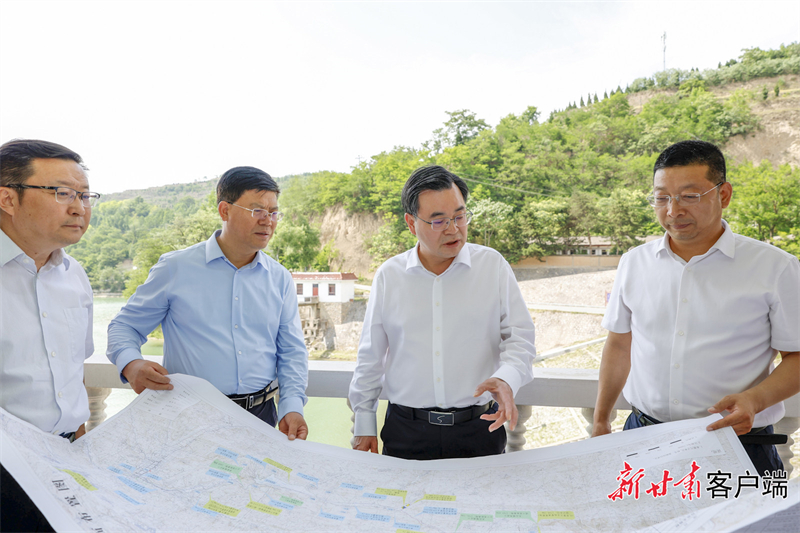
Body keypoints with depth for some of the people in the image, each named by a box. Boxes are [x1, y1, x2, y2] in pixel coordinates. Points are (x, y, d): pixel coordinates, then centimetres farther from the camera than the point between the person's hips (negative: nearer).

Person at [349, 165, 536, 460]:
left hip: (479, 431, 0)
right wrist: (364, 425, 9)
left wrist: (506, 378, -21)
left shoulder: (493, 265, -2)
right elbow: (371, 357, 7)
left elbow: (519, 338, 0)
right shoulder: (388, 276, 0)